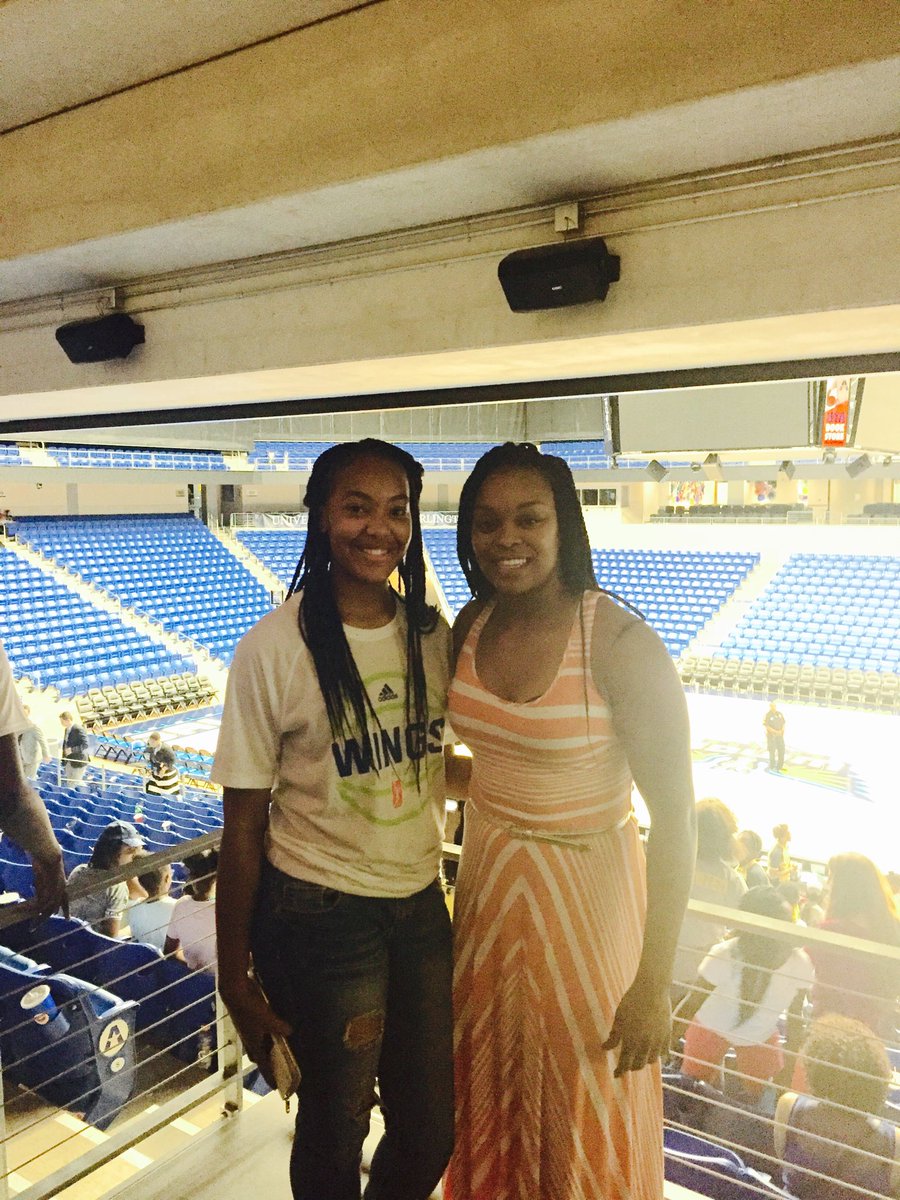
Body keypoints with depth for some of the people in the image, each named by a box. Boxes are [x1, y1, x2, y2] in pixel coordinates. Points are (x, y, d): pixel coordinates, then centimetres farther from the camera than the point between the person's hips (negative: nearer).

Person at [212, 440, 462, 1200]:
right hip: (319, 916, -4)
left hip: (421, 904, 5)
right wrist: (235, 979, -6)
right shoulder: (276, 648, -16)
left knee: (432, 1130, 19)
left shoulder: (433, 636, -2)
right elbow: (243, 827, -11)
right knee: (335, 1134, 16)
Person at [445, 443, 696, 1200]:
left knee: (584, 1109, 16)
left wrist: (655, 982, -20)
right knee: (491, 1088, 26)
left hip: (587, 888, -5)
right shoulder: (473, 625, -4)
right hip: (489, 878, 6)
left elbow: (675, 815, -21)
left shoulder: (620, 644, -23)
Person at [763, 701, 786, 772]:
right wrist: (775, 731, -18)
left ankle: (780, 766, 25)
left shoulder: (780, 714, 8)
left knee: (781, 750, 10)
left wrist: (782, 731, -4)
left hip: (780, 735, 6)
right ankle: (772, 767, 12)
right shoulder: (767, 715, -12)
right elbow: (766, 726, -16)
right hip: (771, 736, -6)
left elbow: (783, 723, 13)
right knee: (772, 751, 0)